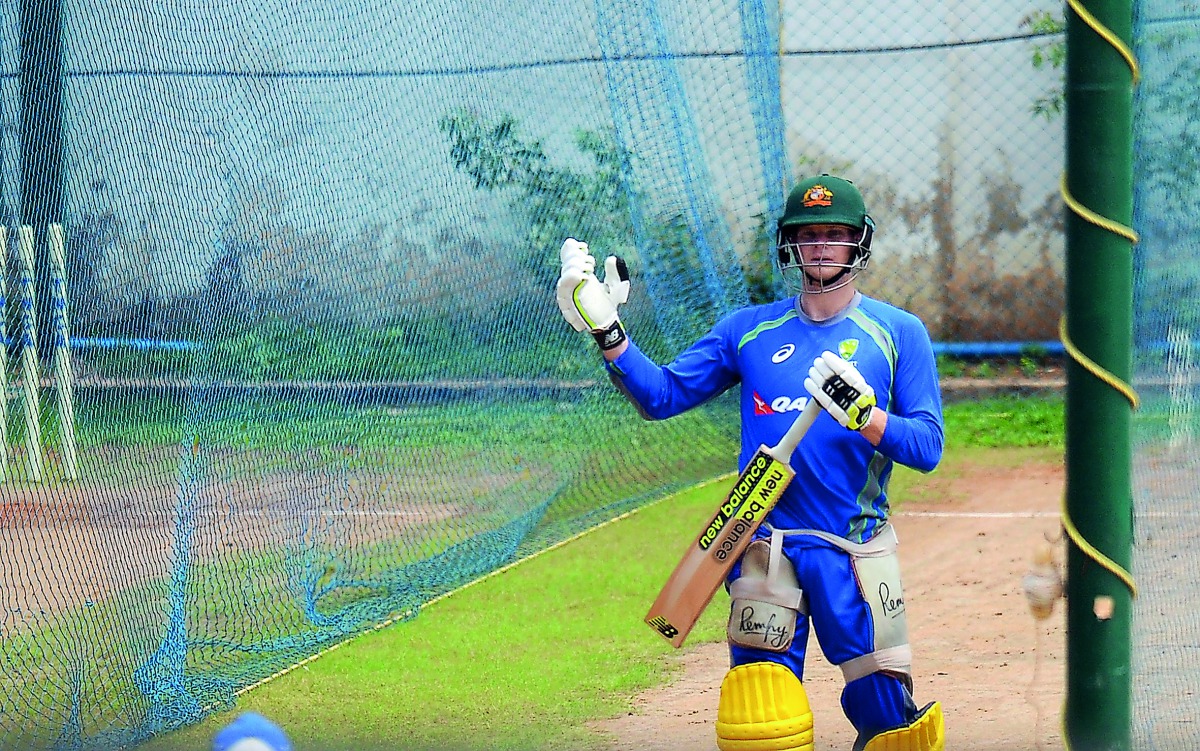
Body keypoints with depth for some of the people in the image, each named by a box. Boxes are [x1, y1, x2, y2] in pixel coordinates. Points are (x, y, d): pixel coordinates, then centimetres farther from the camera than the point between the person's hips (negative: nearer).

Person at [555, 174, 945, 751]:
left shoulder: (898, 332, 6)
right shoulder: (749, 329, 12)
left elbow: (927, 447, -3)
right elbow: (661, 396, 6)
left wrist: (863, 414, -20)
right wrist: (606, 331, -7)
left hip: (854, 551, -1)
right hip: (764, 546, 1)